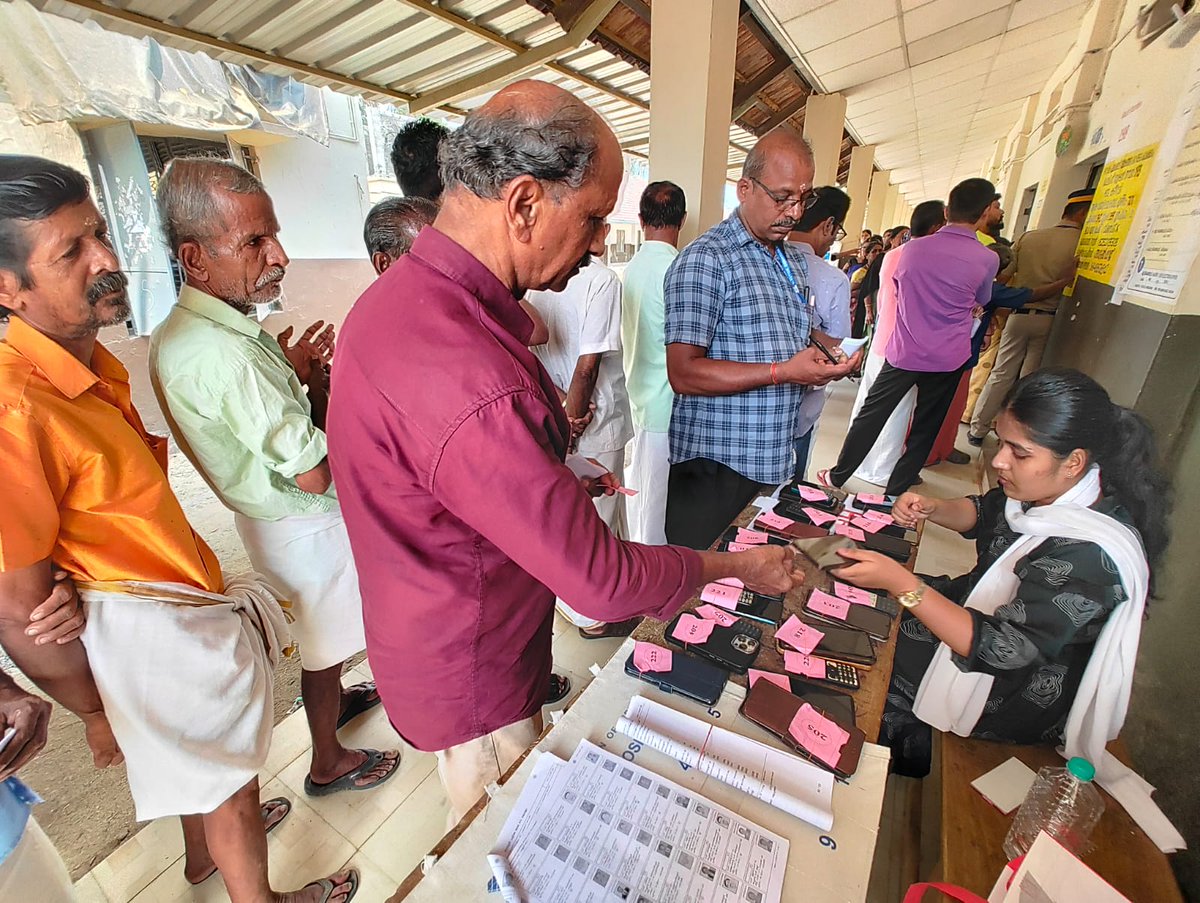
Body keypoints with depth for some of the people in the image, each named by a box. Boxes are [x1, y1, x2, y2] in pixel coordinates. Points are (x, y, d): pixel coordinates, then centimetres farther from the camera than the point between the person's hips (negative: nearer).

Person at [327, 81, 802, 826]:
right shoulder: (466, 379, -38)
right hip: (472, 678, -9)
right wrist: (738, 565, -13)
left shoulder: (400, 295, -2)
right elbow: (604, 582, -30)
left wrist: (560, 483, 6)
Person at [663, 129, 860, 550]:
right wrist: (783, 372, -23)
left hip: (775, 460, 8)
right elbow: (684, 373, -21)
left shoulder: (795, 262, 16)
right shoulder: (705, 259, -12)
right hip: (715, 465, -8)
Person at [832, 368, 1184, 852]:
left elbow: (998, 648, -32)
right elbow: (984, 513, 9)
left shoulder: (1089, 558, -35)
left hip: (1011, 694, -8)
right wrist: (932, 508, -12)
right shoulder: (1049, 490, -11)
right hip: (986, 609, 8)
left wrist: (900, 583, -37)